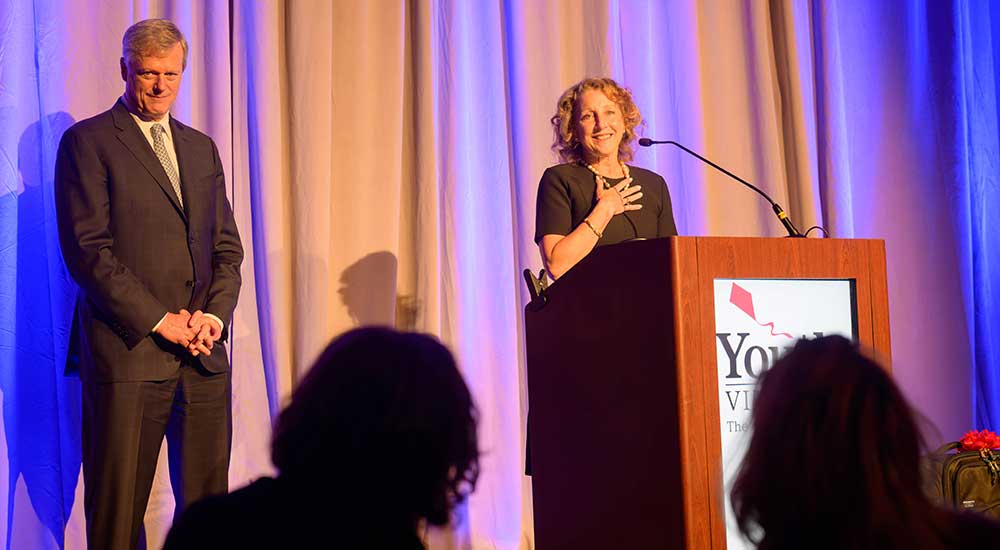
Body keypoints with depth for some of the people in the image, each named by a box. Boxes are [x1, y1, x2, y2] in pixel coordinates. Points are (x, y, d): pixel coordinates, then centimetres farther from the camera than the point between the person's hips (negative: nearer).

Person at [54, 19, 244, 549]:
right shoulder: (87, 142, 0)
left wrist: (215, 313, -3)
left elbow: (226, 246, 16)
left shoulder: (201, 148, 18)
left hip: (203, 352, 5)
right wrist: (159, 320, -13)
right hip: (129, 352, -5)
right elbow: (87, 250, -9)